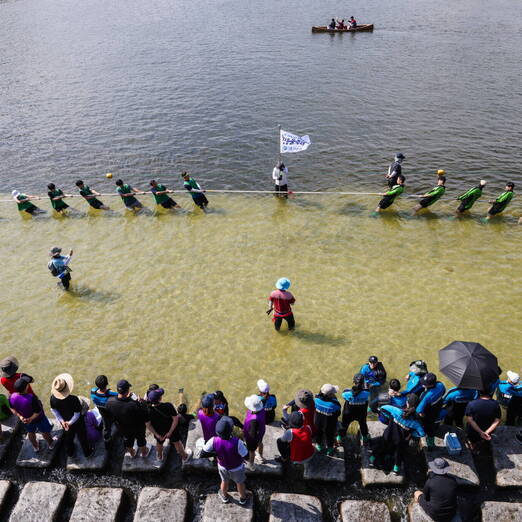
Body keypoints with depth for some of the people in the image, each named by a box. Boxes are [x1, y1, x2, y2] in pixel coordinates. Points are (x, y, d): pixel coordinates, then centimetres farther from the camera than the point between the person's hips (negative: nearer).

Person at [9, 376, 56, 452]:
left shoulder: (12, 397, -27)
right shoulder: (31, 398, -42)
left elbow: (12, 409, -8)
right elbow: (38, 411, -30)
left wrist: (20, 416, -8)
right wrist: (31, 419, -17)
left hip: (24, 419, 4)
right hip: (38, 419, -4)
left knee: (31, 432, 33)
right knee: (45, 431, 26)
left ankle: (35, 447, 59)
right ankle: (51, 444, 53)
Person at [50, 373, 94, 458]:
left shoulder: (53, 398, -26)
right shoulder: (74, 399, -39)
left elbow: (54, 410, -10)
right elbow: (77, 413, -27)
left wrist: (61, 421, -3)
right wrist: (70, 422, -11)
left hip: (64, 422, 4)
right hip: (77, 423, -4)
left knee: (68, 437, 32)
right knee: (82, 437, 23)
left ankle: (70, 452, 57)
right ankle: (87, 452, 47)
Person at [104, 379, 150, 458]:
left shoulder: (109, 402, -32)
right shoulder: (135, 405, -44)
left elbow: (109, 416, -9)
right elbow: (146, 419, -29)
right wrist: (139, 403, -18)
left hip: (123, 429, 3)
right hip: (137, 428, -3)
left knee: (128, 440, 35)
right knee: (141, 439, 30)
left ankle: (132, 453, 62)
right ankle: (144, 452, 58)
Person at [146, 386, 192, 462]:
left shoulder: (148, 410, -30)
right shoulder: (168, 406, -36)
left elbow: (149, 425, -18)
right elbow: (175, 420, -27)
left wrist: (157, 435, -7)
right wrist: (170, 432, -16)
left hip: (158, 432, 2)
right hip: (171, 429, -2)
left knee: (159, 443, 34)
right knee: (176, 442, 27)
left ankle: (159, 456, 63)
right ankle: (184, 456, 52)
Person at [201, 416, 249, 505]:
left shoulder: (214, 441, -34)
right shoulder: (237, 442, -43)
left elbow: (203, 454, -21)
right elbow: (246, 456, -28)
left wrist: (216, 453, -10)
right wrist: (243, 445, -11)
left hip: (223, 466, 2)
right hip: (237, 468, -2)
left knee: (225, 481, 34)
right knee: (240, 483, 30)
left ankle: (225, 497, 61)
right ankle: (243, 498, 57)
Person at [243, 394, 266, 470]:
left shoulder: (254, 419, -48)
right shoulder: (261, 409, -26)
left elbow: (253, 433, -33)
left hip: (253, 436, -6)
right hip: (260, 431, 7)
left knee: (251, 450, 23)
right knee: (259, 443, 34)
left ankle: (251, 465, 52)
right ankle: (260, 457, 64)